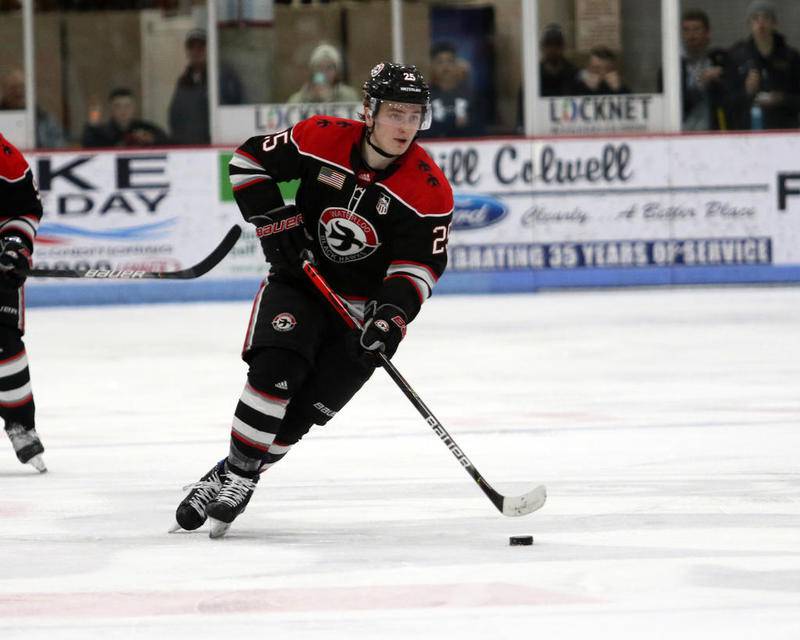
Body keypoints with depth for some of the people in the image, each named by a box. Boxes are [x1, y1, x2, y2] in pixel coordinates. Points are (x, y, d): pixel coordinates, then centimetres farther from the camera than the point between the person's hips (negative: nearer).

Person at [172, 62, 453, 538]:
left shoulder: (430, 190, -15)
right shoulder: (322, 140, -13)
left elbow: (420, 265, -15)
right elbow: (249, 160, -1)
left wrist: (393, 315, -31)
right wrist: (274, 221, -10)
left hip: (365, 306, -1)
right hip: (300, 281, 1)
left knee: (307, 407, -10)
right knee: (274, 369, -22)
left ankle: (239, 479, 7)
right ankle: (237, 467, -10)